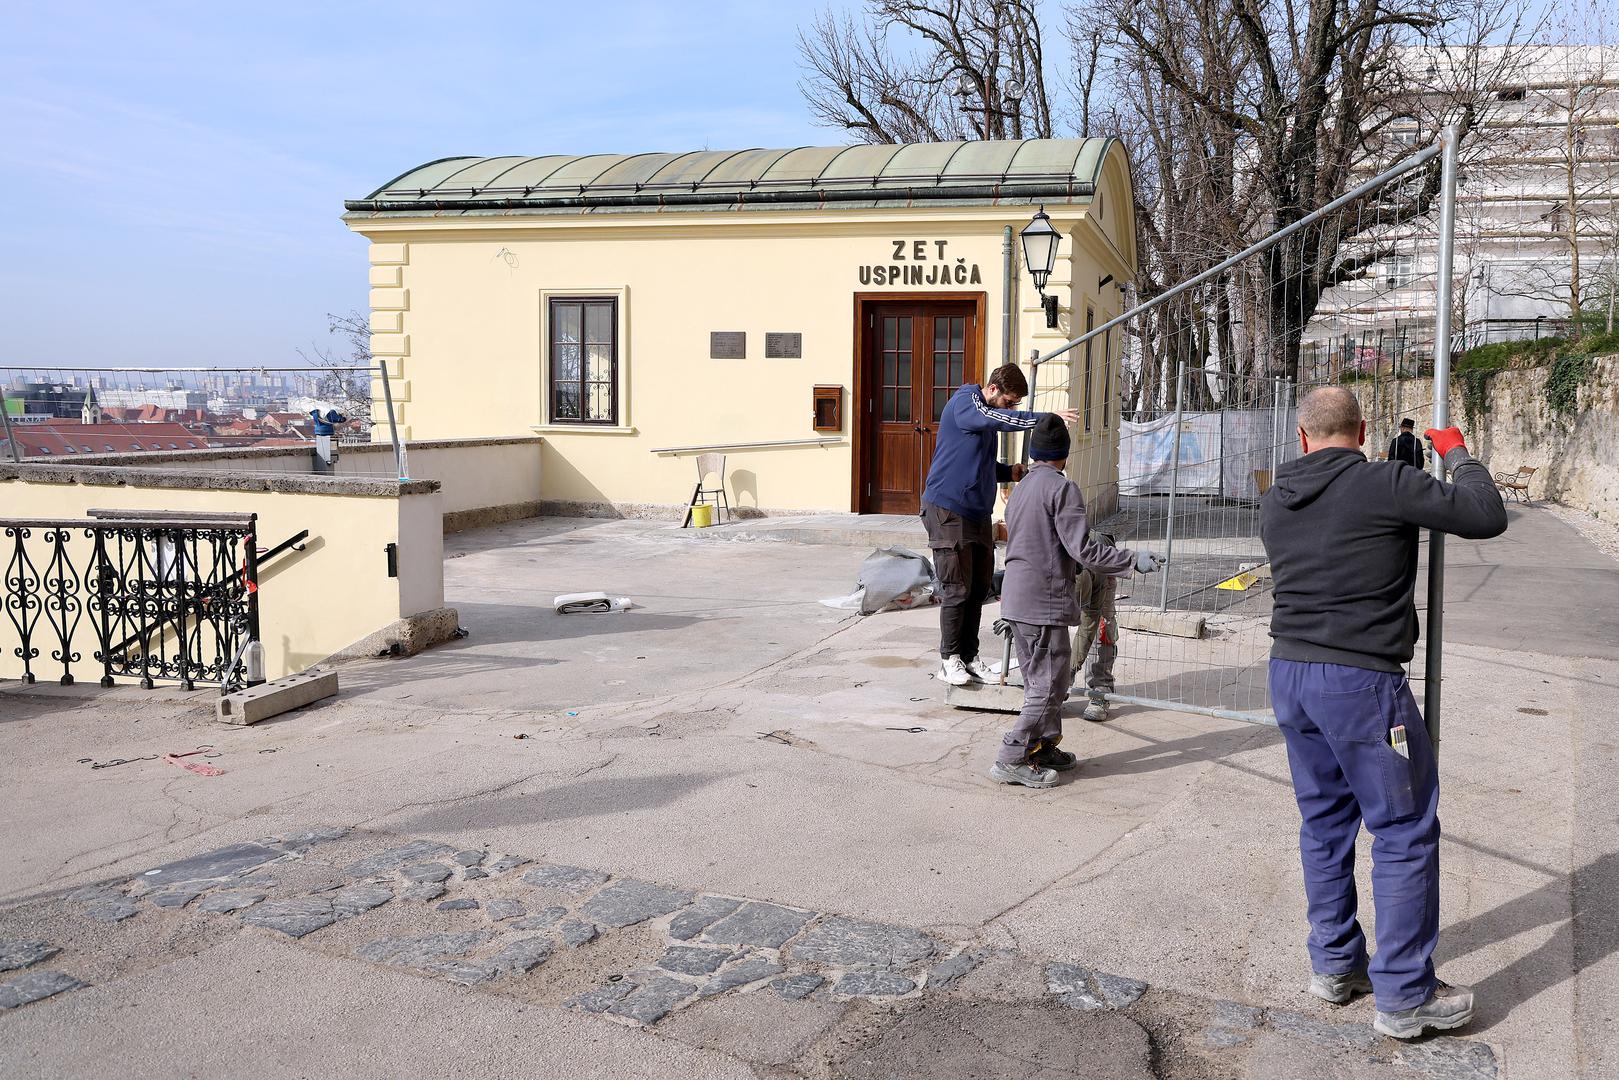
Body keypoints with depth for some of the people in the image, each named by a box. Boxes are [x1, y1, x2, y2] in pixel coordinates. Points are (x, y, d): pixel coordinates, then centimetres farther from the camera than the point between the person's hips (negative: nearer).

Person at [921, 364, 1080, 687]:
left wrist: (1009, 472, 8)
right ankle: (950, 658, 6)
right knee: (957, 590, -5)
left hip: (978, 512, 9)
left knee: (978, 588, 7)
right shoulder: (964, 402, -9)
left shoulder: (986, 416, 19)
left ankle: (969, 656, 16)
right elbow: (999, 419, -28)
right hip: (948, 510, -8)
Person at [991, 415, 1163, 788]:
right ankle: (1012, 759, -3)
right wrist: (1134, 561, -14)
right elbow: (1083, 548, -18)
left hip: (1016, 599, 9)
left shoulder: (1020, 489, 16)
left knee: (1039, 679, 18)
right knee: (1050, 683, -3)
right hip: (1045, 602, -9)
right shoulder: (1062, 487, -11)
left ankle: (1044, 749, 25)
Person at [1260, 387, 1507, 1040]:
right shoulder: (1386, 485, -13)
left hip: (1289, 673, 7)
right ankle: (1404, 995, 11)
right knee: (1405, 833, 5)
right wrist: (1457, 455, 10)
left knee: (1324, 822, 18)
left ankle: (1334, 963, 28)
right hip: (1361, 680, -7)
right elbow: (1487, 517, -8)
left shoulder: (1275, 501, 7)